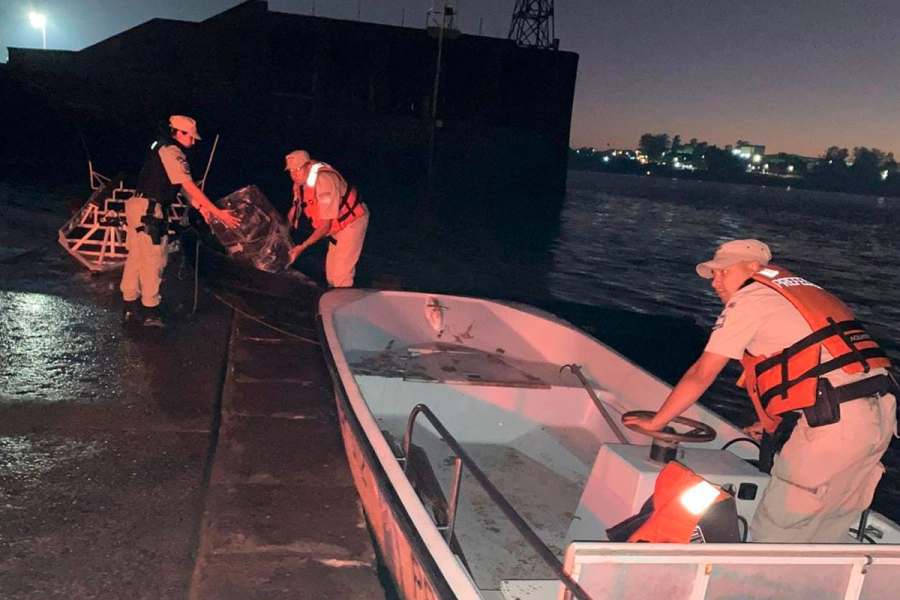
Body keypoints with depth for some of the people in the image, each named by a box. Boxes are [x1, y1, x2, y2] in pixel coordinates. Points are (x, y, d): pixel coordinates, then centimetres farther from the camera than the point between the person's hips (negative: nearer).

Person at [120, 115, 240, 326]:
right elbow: (190, 187, -18)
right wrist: (217, 212, -18)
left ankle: (131, 308, 20)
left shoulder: (163, 149, 19)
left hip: (137, 205, 10)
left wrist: (200, 207, 15)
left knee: (135, 257, 13)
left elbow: (183, 187, 19)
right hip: (149, 210, -10)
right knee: (153, 260, -3)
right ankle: (150, 311, 4)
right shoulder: (172, 152, -12)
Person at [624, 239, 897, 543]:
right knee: (827, 530, 20)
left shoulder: (749, 298, 2)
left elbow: (701, 375, 3)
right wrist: (771, 421, 39)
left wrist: (655, 422, 13)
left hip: (835, 420, -9)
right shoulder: (802, 291, 25)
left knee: (773, 531, 2)